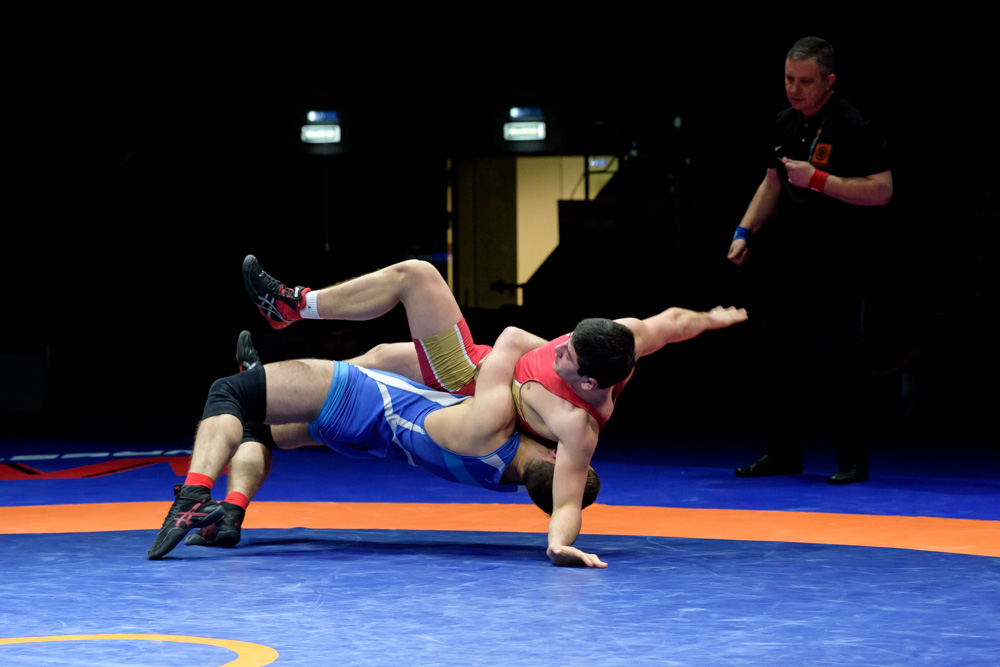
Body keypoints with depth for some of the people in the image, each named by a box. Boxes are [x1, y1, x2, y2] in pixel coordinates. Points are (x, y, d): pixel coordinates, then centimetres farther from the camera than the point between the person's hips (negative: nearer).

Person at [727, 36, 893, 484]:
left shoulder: (853, 127, -12)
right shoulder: (786, 124, 12)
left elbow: (881, 190, -18)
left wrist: (817, 180, -23)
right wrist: (745, 232, 15)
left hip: (835, 266, -7)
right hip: (787, 258, 7)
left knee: (831, 362, -8)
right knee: (782, 356, 9)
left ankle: (853, 459, 2)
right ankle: (783, 453, 19)